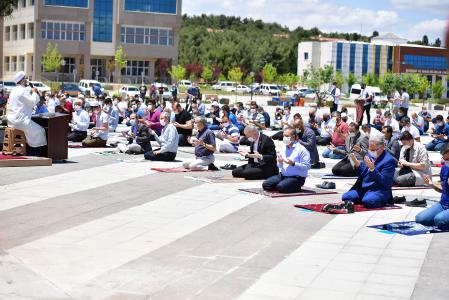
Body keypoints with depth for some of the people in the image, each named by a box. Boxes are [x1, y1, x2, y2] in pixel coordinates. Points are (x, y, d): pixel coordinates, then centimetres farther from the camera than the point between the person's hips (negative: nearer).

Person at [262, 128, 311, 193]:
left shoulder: (301, 149, -9)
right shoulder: (283, 148, 13)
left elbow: (307, 166, -15)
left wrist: (293, 163, -22)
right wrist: (279, 162, -4)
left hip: (296, 177, -7)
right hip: (283, 175, 7)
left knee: (280, 187, -31)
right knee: (265, 185, -10)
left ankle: (296, 188, 0)